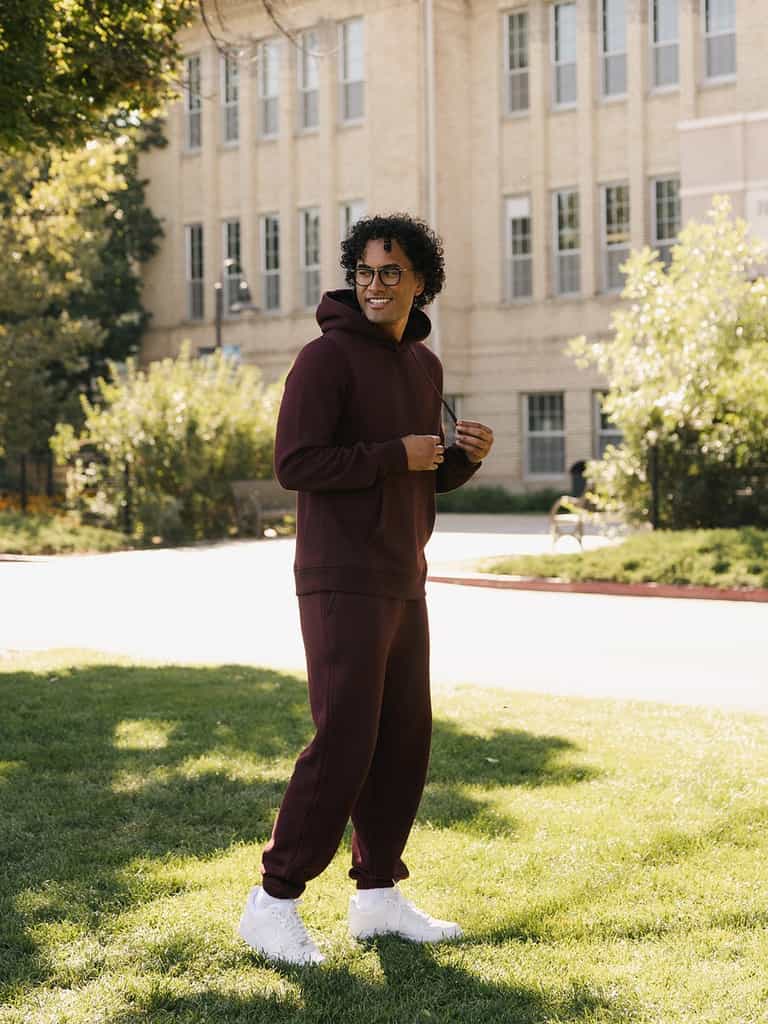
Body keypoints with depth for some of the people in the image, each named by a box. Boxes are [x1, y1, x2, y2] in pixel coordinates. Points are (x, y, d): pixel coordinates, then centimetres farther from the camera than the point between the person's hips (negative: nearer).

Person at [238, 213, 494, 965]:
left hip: (402, 584, 8)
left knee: (404, 742, 9)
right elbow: (294, 464, -19)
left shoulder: (425, 366, 13)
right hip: (342, 584, -8)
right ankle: (273, 902, 1)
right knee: (344, 741, -10)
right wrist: (396, 455, -17)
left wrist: (469, 456, -1)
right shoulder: (327, 356, -11)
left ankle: (378, 896, 20)